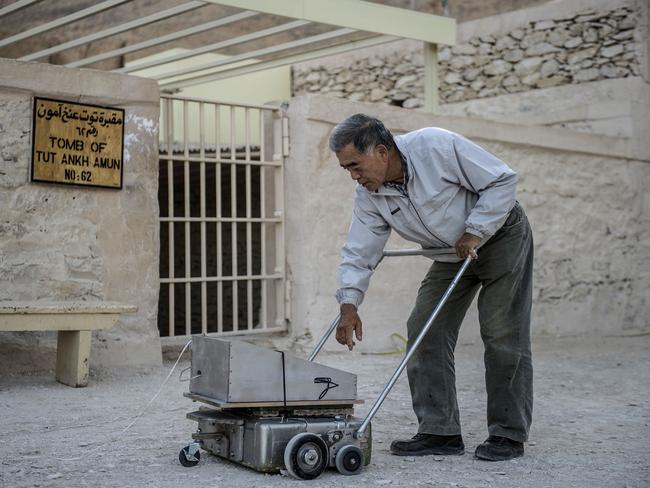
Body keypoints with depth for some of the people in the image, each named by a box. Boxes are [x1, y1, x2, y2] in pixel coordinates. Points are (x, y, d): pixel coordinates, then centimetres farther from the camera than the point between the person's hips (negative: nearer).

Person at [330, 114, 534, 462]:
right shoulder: (368, 196, -10)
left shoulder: (437, 146, -29)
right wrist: (349, 304, -19)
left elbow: (502, 180, -23)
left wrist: (474, 232, -24)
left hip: (501, 234, -6)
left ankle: (508, 435, 0)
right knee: (424, 330, -2)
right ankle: (439, 432, 2)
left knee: (503, 335, -9)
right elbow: (359, 252, -8)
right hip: (451, 253, 7)